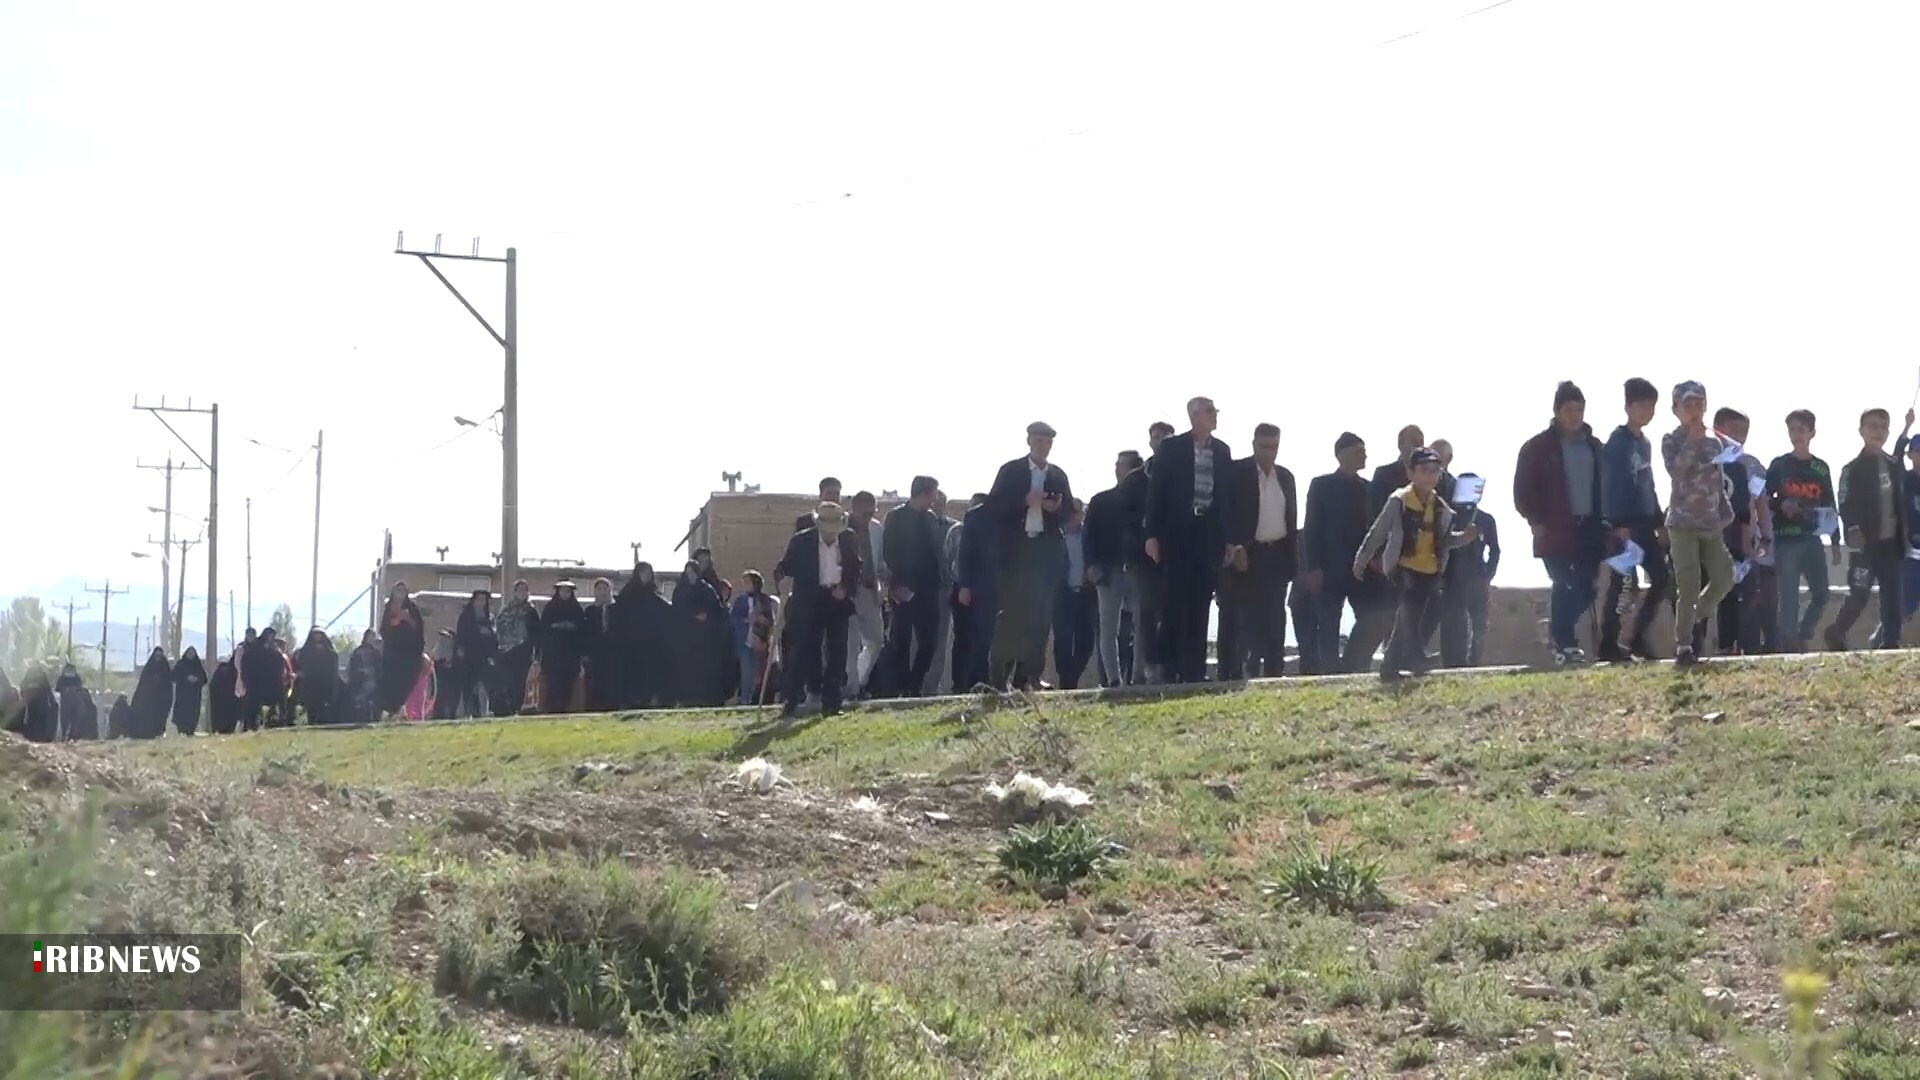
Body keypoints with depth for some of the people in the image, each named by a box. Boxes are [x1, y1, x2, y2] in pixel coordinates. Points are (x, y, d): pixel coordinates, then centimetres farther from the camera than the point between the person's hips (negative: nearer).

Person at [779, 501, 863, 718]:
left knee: (837, 653, 0)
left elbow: (856, 570, 11)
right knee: (802, 651, -5)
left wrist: (845, 588, -6)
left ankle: (830, 703, 5)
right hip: (809, 603, -3)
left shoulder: (849, 541, 1)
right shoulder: (802, 541, -7)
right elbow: (787, 567, -1)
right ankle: (792, 702, 0)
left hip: (838, 602, 3)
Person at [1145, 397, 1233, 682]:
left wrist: (1229, 538, 5)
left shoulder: (1221, 451, 11)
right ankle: (1171, 670, -2)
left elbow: (1226, 493, 11)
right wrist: (1152, 535, -7)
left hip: (1210, 535, 3)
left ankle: (1194, 670, 5)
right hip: (1178, 533, -3)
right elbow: (1156, 491, -1)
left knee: (1200, 606, 3)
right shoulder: (1172, 447, 1)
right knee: (1175, 603, -4)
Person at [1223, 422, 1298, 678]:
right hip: (1248, 556, -5)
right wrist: (1234, 548, -17)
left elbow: (1292, 520, 16)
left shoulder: (1285, 477, 14)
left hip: (1278, 558, 5)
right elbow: (1226, 513, -7)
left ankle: (1274, 673, 5)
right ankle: (1249, 672, -9)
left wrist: (1293, 559, 10)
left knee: (1275, 620, 3)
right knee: (1249, 619, -8)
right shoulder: (1237, 472, -2)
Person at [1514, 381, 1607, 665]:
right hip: (1556, 531, -5)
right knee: (1566, 586, -10)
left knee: (1588, 587, 1)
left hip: (1589, 528, 5)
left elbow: (1604, 487, 17)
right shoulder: (1539, 447, -1)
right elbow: (1523, 491, -1)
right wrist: (1537, 522, -8)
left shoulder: (1594, 447, 14)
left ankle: (1558, 630, 24)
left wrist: (1604, 521, 5)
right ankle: (1565, 644, -3)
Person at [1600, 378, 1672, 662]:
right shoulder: (1618, 441, -8)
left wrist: (1659, 523, 18)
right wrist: (1619, 524, -22)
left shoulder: (1645, 443, 18)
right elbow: (1611, 484, -15)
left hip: (1644, 523, 9)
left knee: (1662, 579, 6)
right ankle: (1609, 644, -7)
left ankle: (1636, 638, 12)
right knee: (1621, 582, -9)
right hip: (1624, 523, -9)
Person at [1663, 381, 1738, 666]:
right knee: (1688, 586, -10)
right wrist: (1693, 440, -22)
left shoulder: (1716, 441, 12)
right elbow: (1676, 471, -22)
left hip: (1711, 524, 6)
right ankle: (1684, 645, -5)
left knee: (1724, 579, 3)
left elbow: (1720, 482, 18)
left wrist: (1726, 514, 11)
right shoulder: (1672, 441, -3)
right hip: (1683, 523, -6)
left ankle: (1694, 623, 23)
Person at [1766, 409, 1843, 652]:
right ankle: (1790, 646, -2)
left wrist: (1836, 542, 10)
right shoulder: (1779, 465, 3)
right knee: (1790, 596, -6)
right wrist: (1781, 505, -18)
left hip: (1812, 539, 4)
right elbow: (1764, 500, 3)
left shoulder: (1821, 468, 11)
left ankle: (1801, 639, 17)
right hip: (1786, 539, -4)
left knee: (1821, 595, 2)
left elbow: (1831, 507, 13)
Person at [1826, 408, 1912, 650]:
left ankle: (1890, 645, 6)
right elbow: (1846, 509, -9)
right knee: (1859, 596, -6)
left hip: (1893, 544, 5)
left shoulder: (1896, 467, 13)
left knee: (1893, 599, 2)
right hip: (1867, 544, -5)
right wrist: (1854, 534, -22)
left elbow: (1903, 504, 16)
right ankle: (1835, 639, 10)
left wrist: (1905, 536, 8)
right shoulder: (1852, 469, -3)